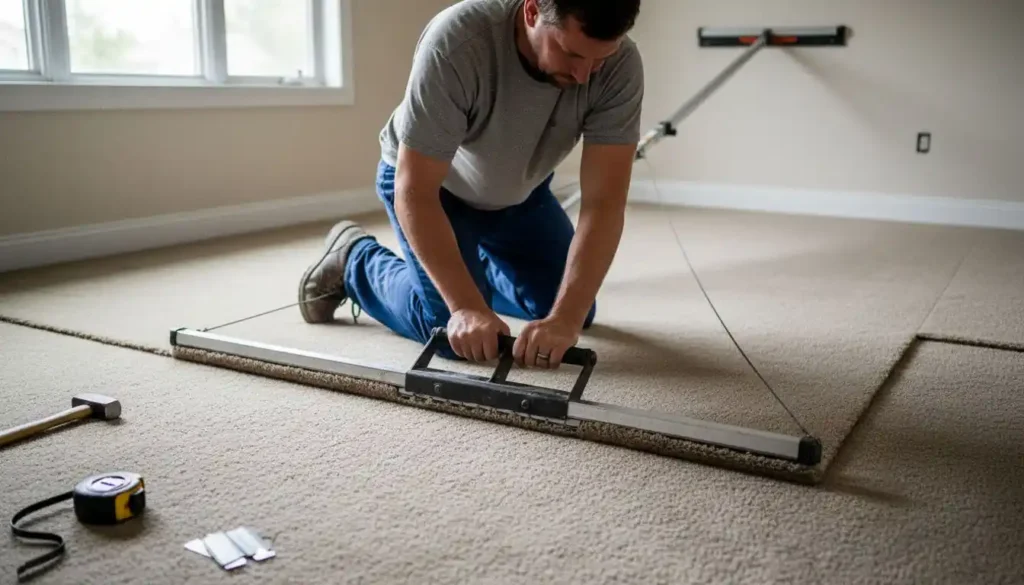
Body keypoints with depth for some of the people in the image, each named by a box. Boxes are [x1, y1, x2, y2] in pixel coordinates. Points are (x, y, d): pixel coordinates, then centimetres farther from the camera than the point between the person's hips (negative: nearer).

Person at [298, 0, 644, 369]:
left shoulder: (620, 65, -29)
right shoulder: (456, 40, -39)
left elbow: (604, 203, -32)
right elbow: (415, 191, -35)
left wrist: (566, 318, -43)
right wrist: (466, 306, -41)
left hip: (519, 191, 4)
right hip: (426, 180, -4)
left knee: (578, 313, 4)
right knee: (458, 334, -17)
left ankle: (477, 266, 32)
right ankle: (352, 261, 11)